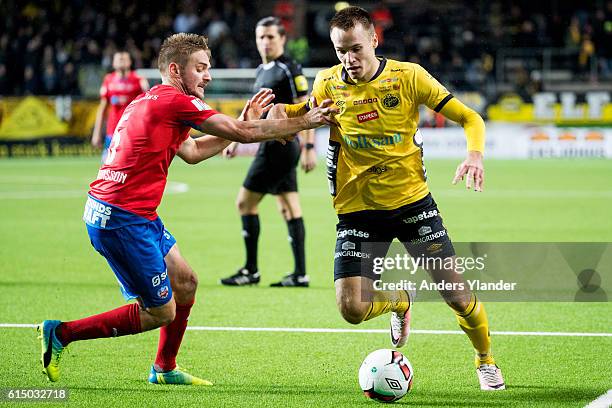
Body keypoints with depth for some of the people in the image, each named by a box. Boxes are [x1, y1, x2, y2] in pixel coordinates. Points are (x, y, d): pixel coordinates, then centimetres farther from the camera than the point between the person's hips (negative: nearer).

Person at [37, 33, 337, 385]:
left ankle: (165, 369, 31)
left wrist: (245, 120, 25)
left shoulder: (149, 102, 16)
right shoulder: (175, 101, -13)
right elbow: (243, 134, -11)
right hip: (123, 219, -10)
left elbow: (192, 151, 26)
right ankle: (60, 333, 2)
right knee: (160, 313, -1)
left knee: (186, 282, 19)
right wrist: (305, 122, -1)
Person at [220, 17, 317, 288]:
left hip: (279, 146, -9)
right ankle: (300, 274, 8)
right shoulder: (261, 70, 15)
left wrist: (309, 147, -21)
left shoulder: (289, 70, -12)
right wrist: (237, 141, 25)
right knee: (288, 209, 7)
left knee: (245, 203, -5)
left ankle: (251, 271, 2)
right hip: (274, 146, 9)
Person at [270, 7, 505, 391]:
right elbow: (303, 113, 21)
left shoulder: (408, 76, -8)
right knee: (352, 308, -13)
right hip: (357, 210, 1)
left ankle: (486, 360, 26)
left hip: (411, 200, -1)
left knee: (457, 294, -4)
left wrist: (475, 154, -24)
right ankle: (400, 301, 23)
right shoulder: (328, 84, -2)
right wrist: (281, 110, -3)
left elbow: (469, 118, -4)